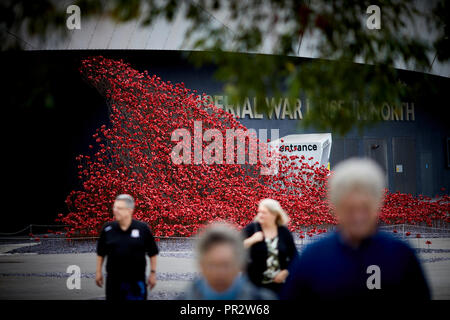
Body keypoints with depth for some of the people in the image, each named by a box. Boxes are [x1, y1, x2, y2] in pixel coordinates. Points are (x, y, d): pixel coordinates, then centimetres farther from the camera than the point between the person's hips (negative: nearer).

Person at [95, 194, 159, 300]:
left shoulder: (143, 228, -5)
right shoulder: (107, 229, 0)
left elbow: (152, 253, 2)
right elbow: (100, 253, 11)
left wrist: (153, 273, 2)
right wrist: (98, 272, 11)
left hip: (136, 280, -2)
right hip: (113, 280, 2)